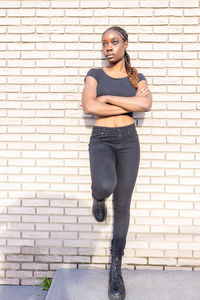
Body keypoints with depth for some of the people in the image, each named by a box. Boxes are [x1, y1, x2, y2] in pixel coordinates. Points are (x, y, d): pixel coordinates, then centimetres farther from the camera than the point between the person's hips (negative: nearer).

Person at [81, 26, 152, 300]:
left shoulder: (137, 78, 9)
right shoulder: (94, 74, 4)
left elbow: (146, 105, -13)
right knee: (105, 186, -33)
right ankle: (98, 197, 8)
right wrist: (130, 104, -12)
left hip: (128, 142, 2)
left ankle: (115, 269, 13)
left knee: (122, 206, 0)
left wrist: (106, 98, -15)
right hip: (101, 141, -1)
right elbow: (89, 107, -14)